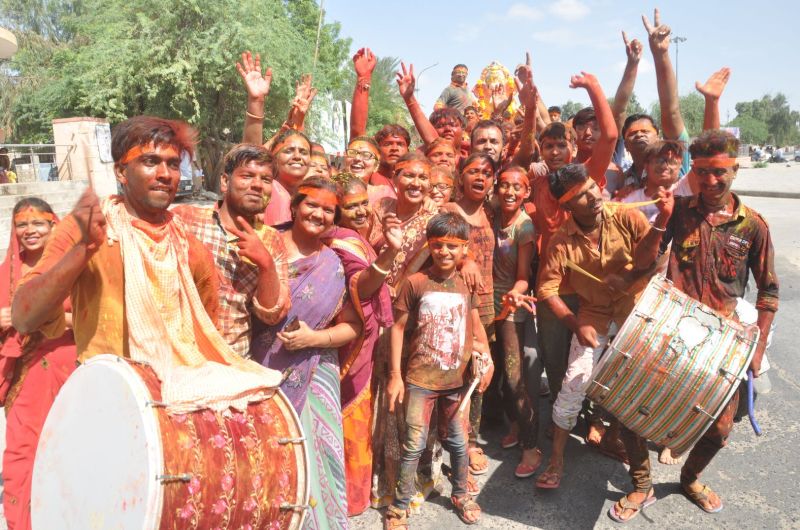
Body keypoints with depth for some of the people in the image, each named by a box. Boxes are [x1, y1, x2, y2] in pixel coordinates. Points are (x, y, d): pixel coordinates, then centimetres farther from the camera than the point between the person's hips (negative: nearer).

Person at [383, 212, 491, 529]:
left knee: (458, 442, 16)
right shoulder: (416, 283, -11)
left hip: (456, 381, 4)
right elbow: (398, 328, -6)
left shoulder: (466, 285, 1)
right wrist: (395, 375, -8)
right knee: (414, 446, 4)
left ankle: (460, 494, 39)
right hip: (419, 380, -3)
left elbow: (476, 327, 13)